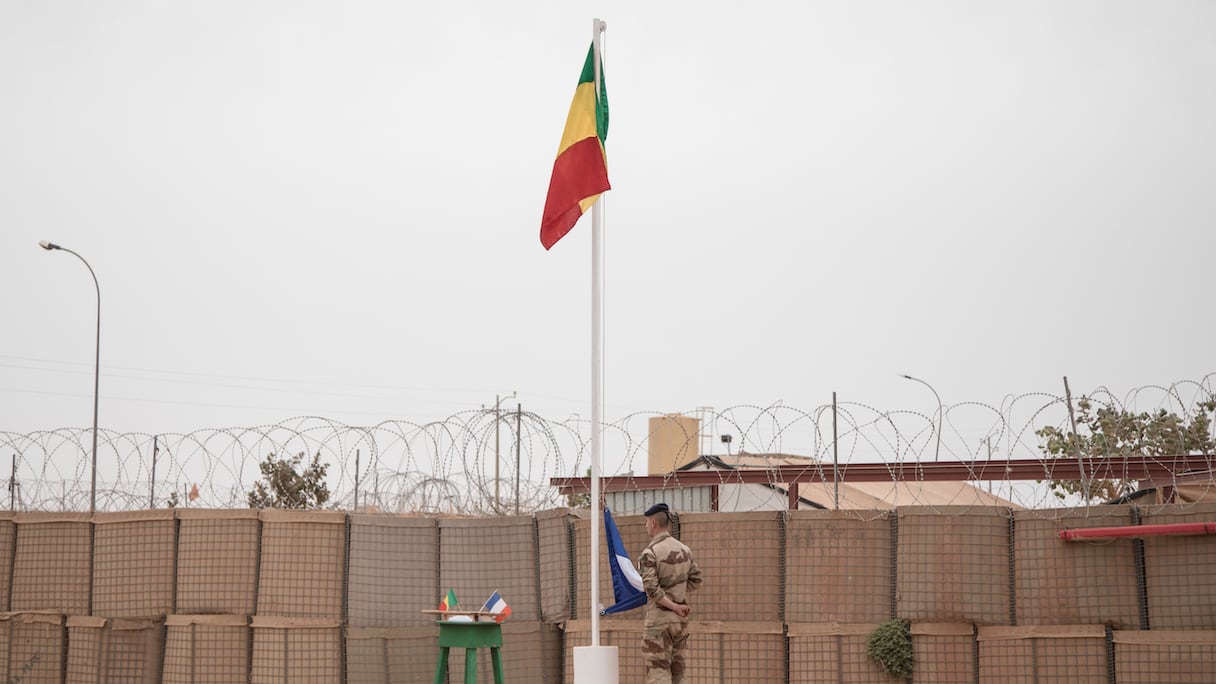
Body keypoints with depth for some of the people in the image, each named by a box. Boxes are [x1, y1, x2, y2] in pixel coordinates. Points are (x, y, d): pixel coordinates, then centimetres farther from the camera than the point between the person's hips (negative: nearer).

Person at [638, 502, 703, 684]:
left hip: (659, 621, -6)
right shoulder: (685, 550, 7)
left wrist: (674, 606, -13)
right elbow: (695, 581, 12)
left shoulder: (650, 553, -13)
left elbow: (651, 588, -20)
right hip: (680, 621, 6)